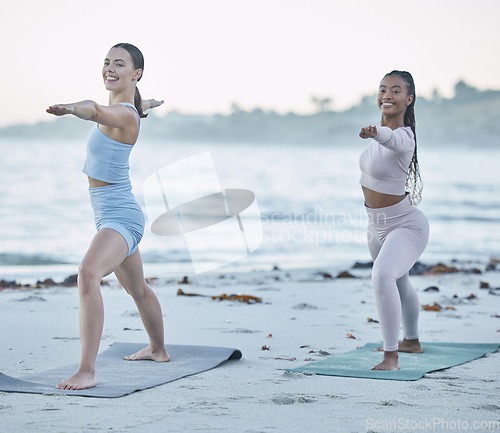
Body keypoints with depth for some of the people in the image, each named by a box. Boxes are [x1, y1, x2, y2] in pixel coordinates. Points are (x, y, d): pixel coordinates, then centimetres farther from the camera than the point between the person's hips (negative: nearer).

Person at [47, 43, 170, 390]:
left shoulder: (124, 115, -19)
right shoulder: (127, 107, 9)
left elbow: (95, 111, -44)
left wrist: (70, 108, -65)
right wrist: (149, 103, 60)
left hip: (119, 216, -11)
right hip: (116, 215, 11)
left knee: (88, 273, -32)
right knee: (138, 288, 29)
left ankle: (87, 371, -37)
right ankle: (158, 349, 52)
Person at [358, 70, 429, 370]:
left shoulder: (403, 137, -26)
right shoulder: (383, 129, -2)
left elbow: (393, 138, -51)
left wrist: (374, 133, -72)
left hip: (406, 226, -10)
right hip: (378, 225, 10)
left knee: (383, 276, -33)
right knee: (399, 282, 28)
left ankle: (391, 358, -28)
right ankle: (412, 341, 54)